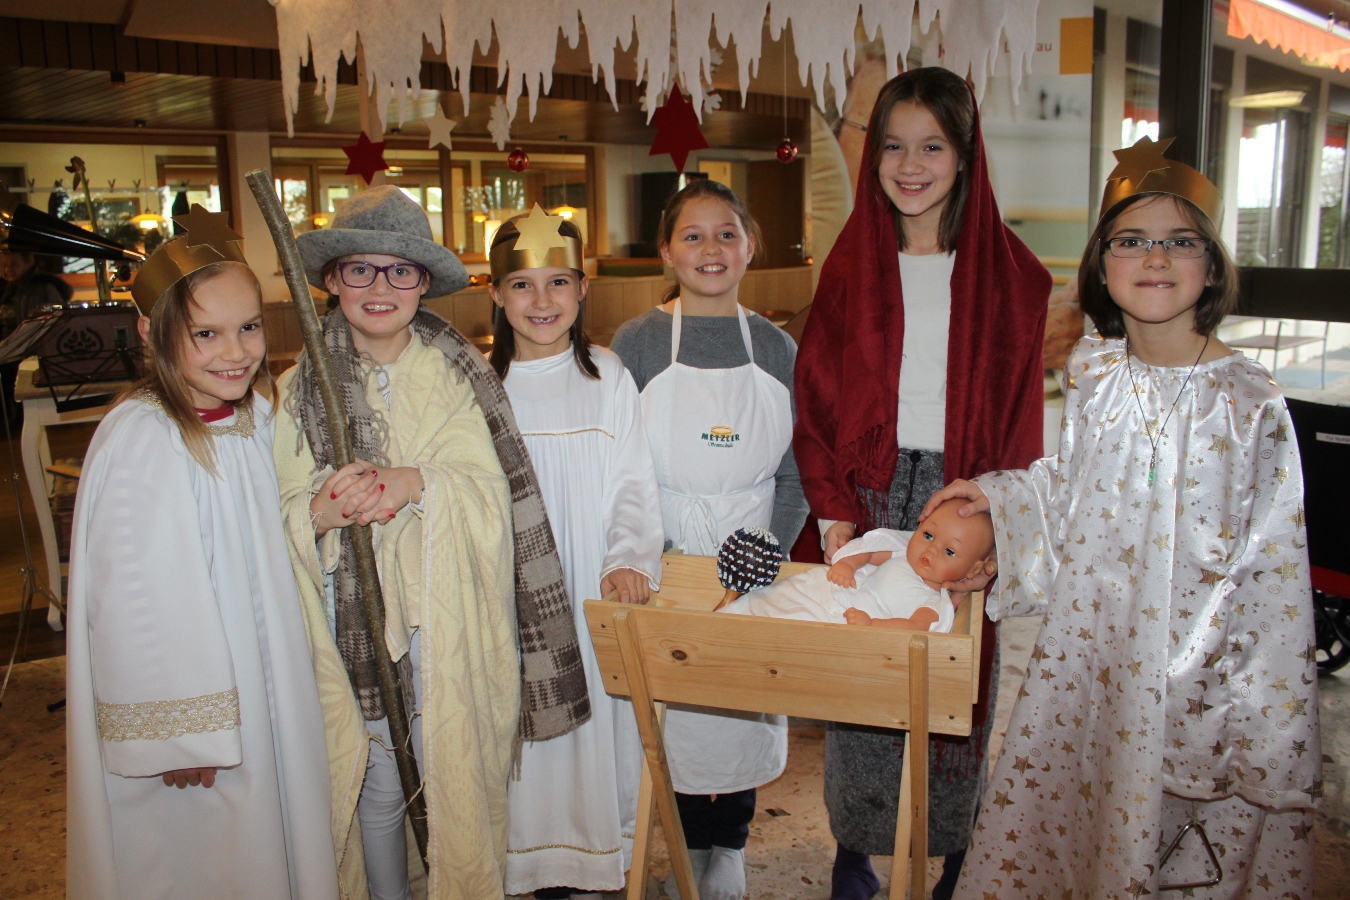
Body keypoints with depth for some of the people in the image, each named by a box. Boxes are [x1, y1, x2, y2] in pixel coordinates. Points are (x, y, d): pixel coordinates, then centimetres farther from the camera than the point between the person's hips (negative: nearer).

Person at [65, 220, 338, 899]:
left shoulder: (257, 416, 1)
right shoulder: (138, 441, -24)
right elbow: (134, 602, -21)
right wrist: (174, 732, -16)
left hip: (260, 684, 7)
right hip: (186, 710, -7)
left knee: (266, 838, 22)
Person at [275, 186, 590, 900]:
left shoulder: (458, 376, -1)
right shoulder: (301, 389, 2)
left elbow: (491, 497, -9)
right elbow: (281, 521, -2)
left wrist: (418, 482, -27)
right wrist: (322, 511, -24)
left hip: (448, 621, -1)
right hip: (351, 622, 1)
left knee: (455, 784, 9)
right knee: (375, 790, 13)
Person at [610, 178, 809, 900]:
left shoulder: (775, 347, 2)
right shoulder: (636, 342, -4)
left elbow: (795, 470, 3)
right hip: (665, 561, -1)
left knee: (745, 701, 11)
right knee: (674, 703, 7)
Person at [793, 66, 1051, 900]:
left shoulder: (1010, 274, 1)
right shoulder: (853, 264, 5)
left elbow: (1021, 417, -1)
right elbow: (819, 399, 3)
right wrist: (836, 512, -7)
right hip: (871, 495, 1)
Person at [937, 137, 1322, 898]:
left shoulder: (1251, 404, -12)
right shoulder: (1092, 376, 0)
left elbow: (1275, 569, -9)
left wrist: (1265, 715, -8)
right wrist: (995, 496, 2)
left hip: (1190, 665, -4)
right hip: (1083, 643, 4)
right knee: (1046, 813, 13)